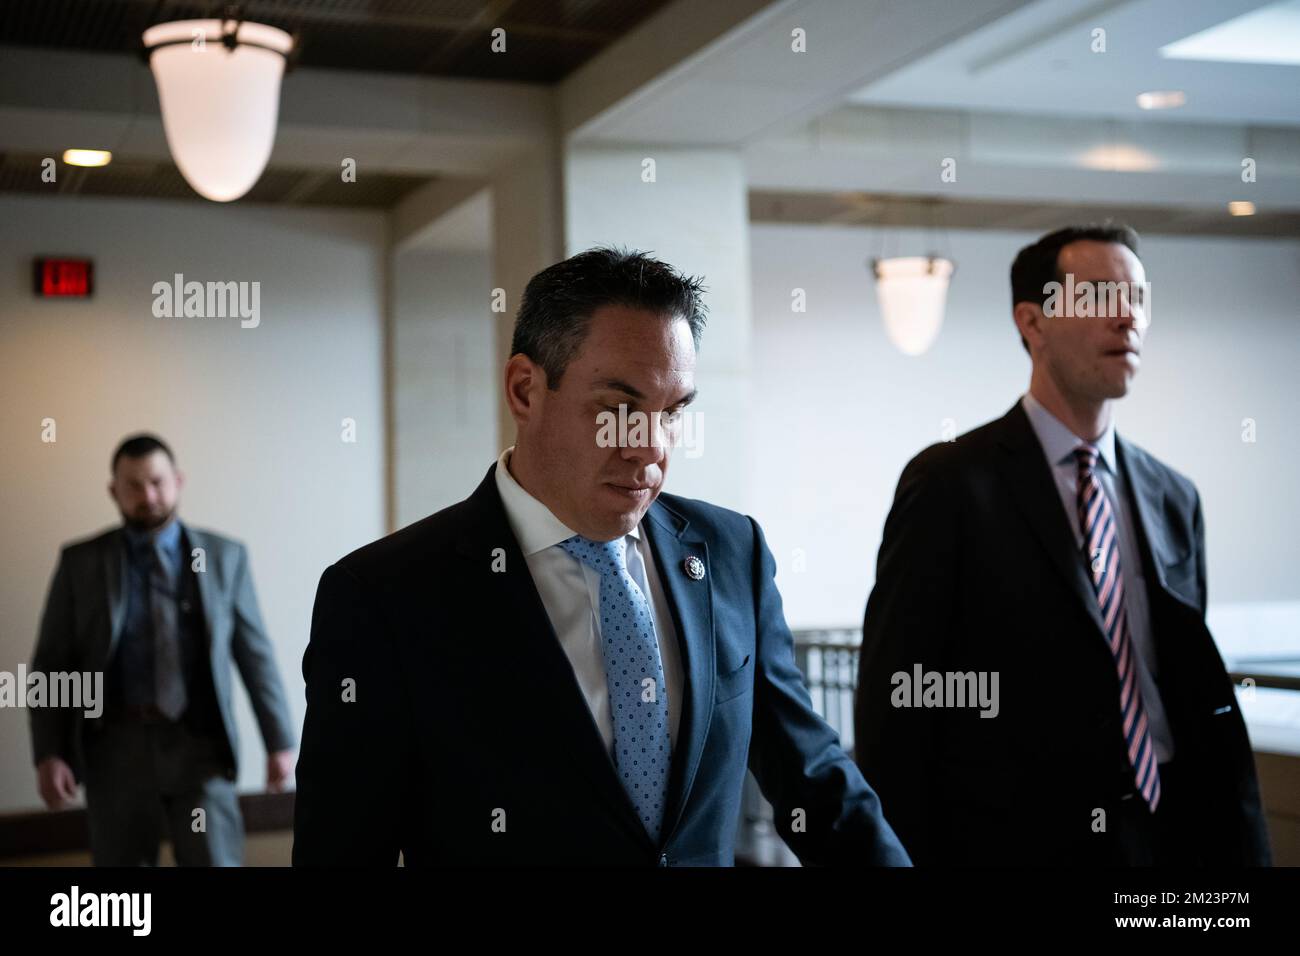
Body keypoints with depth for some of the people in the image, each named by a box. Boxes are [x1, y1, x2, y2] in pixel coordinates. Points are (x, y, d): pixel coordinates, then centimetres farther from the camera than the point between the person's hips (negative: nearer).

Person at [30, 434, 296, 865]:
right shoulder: (81, 562, 3)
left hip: (199, 744, 0)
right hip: (117, 745, 1)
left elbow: (255, 654, 6)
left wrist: (279, 741, 4)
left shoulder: (225, 556, 4)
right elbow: (52, 664, 4)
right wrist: (48, 753, -6)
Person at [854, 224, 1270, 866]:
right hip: (1014, 840, -5)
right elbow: (892, 709, -11)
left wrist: (1231, 843, 3)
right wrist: (908, 855, -13)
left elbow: (1197, 689, 9)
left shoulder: (1174, 499, 7)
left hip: (1167, 835, 5)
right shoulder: (950, 483, -10)